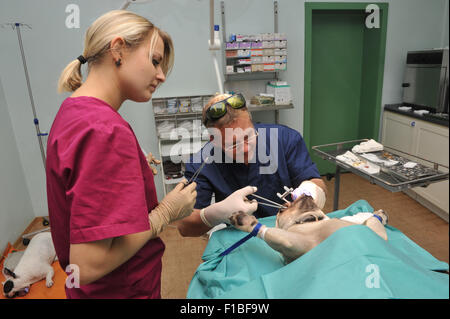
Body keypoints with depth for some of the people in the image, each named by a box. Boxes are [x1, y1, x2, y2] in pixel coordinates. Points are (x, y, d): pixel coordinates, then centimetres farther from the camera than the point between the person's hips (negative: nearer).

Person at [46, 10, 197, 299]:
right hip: (122, 290, -8)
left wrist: (137, 168, 5)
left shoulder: (73, 111, 0)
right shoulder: (106, 130, -29)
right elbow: (88, 265, -30)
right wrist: (166, 212, -21)